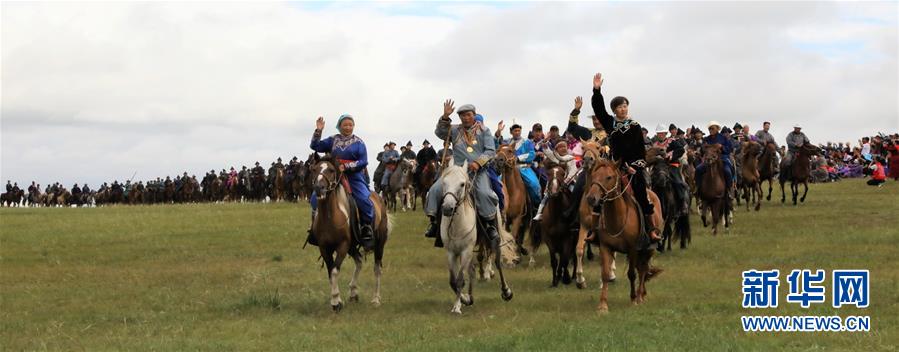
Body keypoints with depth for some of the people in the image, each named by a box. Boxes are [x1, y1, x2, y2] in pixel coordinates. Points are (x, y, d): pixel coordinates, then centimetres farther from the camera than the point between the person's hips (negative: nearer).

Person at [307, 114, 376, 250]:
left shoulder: (358, 142, 1)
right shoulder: (333, 140, 11)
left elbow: (363, 162, -8)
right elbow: (315, 146, 6)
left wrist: (346, 166, -19)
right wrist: (318, 131, -7)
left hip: (354, 177, -3)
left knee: (365, 201, -24)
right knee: (315, 197, -12)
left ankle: (366, 231, -8)